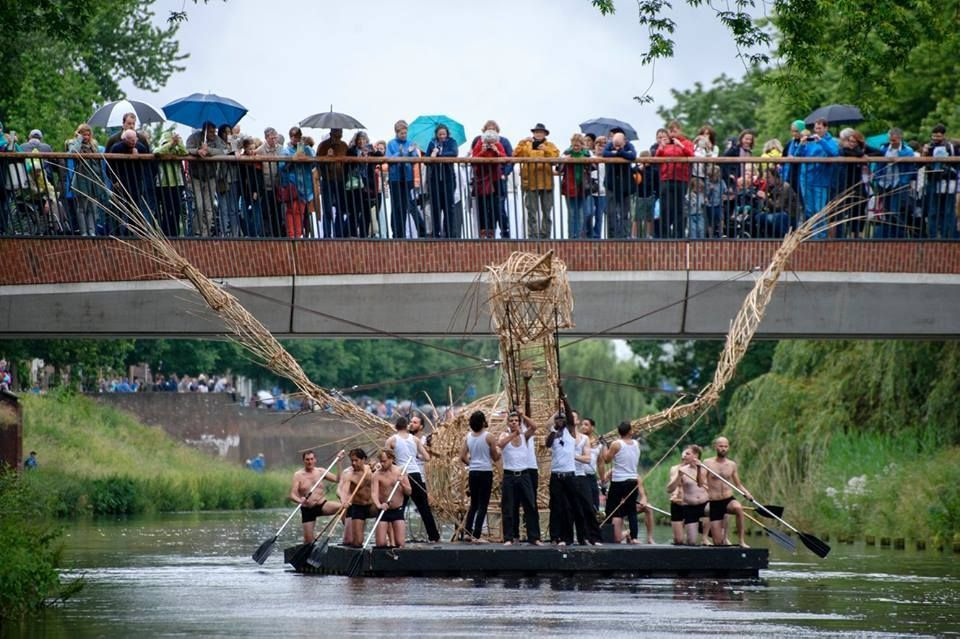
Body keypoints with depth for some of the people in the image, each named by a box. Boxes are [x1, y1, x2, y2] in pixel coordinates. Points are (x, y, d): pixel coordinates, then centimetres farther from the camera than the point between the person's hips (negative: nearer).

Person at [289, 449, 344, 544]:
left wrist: (338, 462, -3)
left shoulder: (320, 472, 6)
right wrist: (300, 500, -35)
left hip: (322, 505, 1)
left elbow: (337, 479, 1)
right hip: (307, 509, -1)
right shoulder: (298, 475, -5)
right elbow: (292, 495, -13)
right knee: (308, 540, -2)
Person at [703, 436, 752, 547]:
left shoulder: (732, 465, 8)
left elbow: (738, 485, 16)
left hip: (729, 500, 1)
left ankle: (741, 541, -28)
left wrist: (746, 493, -5)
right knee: (718, 542, -7)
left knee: (738, 508, -38)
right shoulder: (708, 463, -1)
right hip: (714, 504, -1)